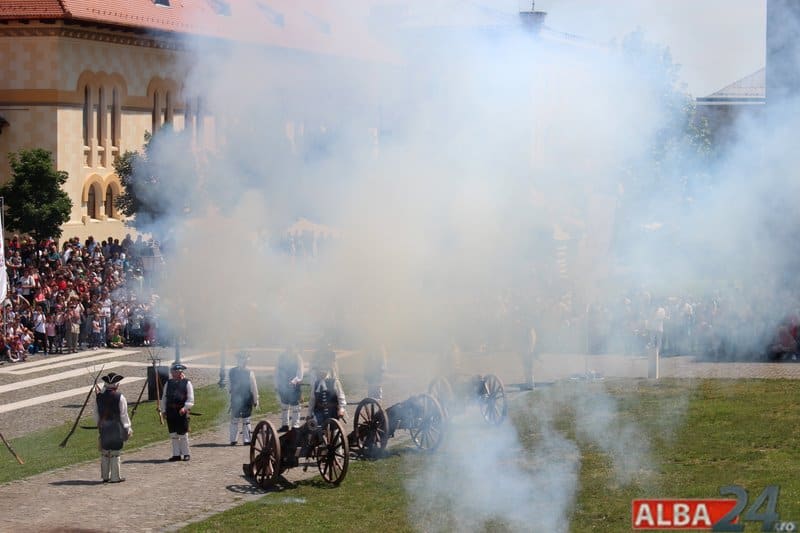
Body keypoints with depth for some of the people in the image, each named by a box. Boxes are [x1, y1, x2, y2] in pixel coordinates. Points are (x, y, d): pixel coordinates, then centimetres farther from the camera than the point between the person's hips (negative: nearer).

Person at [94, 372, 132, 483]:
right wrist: (128, 428, 0)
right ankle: (115, 477, 4)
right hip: (116, 427, -5)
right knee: (115, 453, 1)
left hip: (103, 427, 5)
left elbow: (96, 413, 9)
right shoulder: (119, 397, -12)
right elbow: (124, 414, -9)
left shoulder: (100, 397, 2)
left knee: (104, 452, 12)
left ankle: (105, 476, 18)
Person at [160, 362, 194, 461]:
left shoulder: (187, 383, 0)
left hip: (182, 411, -4)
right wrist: (163, 410, 9)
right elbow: (164, 398, 16)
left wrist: (185, 408, -18)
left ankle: (185, 454, 10)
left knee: (183, 434, 0)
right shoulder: (168, 383, 11)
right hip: (170, 411, 4)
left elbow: (190, 399, -5)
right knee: (173, 435, 6)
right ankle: (176, 454, 12)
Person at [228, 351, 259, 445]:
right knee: (246, 421, 7)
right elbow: (254, 388, -11)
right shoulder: (249, 373, -14)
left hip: (235, 399, 3)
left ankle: (233, 440, 16)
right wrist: (256, 400, -3)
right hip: (247, 400, -3)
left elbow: (230, 384, 5)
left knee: (234, 420, 13)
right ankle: (246, 440, 9)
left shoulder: (231, 372, -5)